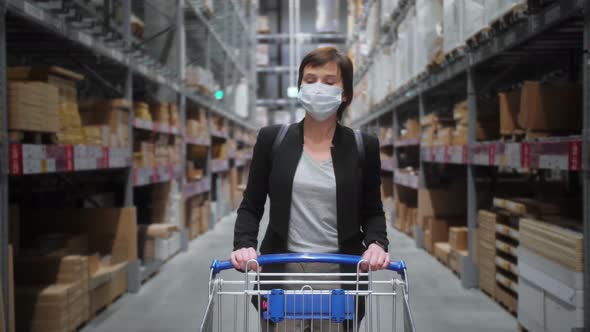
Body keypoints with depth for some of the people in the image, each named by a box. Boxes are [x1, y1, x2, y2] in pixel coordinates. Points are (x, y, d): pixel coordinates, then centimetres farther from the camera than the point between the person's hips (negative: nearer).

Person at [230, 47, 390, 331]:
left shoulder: (363, 146, 2)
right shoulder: (271, 140, 2)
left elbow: (372, 211, 8)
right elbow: (251, 206, 5)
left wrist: (376, 243, -12)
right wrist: (244, 245, -13)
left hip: (340, 275, 0)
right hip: (282, 273, 0)